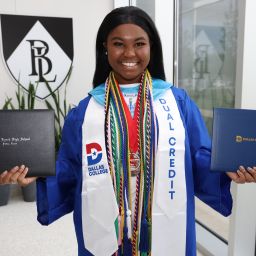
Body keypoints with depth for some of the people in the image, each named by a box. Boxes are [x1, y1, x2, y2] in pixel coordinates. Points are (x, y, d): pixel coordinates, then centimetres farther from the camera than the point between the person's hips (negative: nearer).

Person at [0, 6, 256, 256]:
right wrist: (38, 175, -14)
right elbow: (69, 175, 3)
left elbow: (201, 161, 2)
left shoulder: (179, 102, 1)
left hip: (165, 232, 1)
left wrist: (227, 169, -15)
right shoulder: (84, 112, 1)